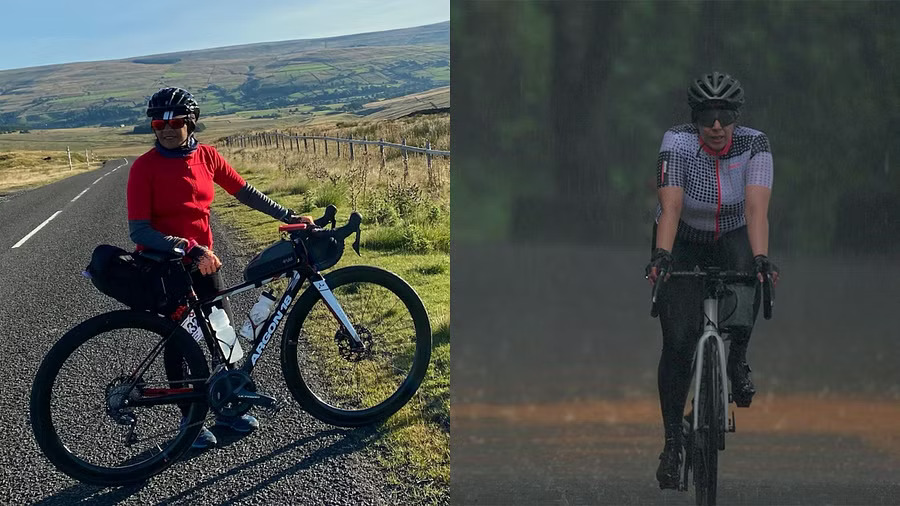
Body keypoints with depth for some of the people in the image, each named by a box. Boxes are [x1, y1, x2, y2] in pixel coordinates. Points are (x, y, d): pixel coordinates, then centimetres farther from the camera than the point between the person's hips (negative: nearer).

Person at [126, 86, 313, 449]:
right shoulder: (145, 167, -15)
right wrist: (187, 248, -29)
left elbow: (245, 192, 3)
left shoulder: (206, 156, -2)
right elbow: (139, 231, -19)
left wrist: (289, 217, -3)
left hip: (201, 260, 4)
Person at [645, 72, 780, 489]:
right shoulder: (677, 145, -23)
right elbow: (670, 206, -35)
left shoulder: (754, 145, -19)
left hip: (732, 237, 1)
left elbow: (756, 208, -31)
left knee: (748, 276, -35)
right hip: (683, 243, -1)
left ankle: (736, 359, -8)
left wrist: (761, 257, -47)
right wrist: (661, 255, -50)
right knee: (678, 340, -13)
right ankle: (672, 440, 0)